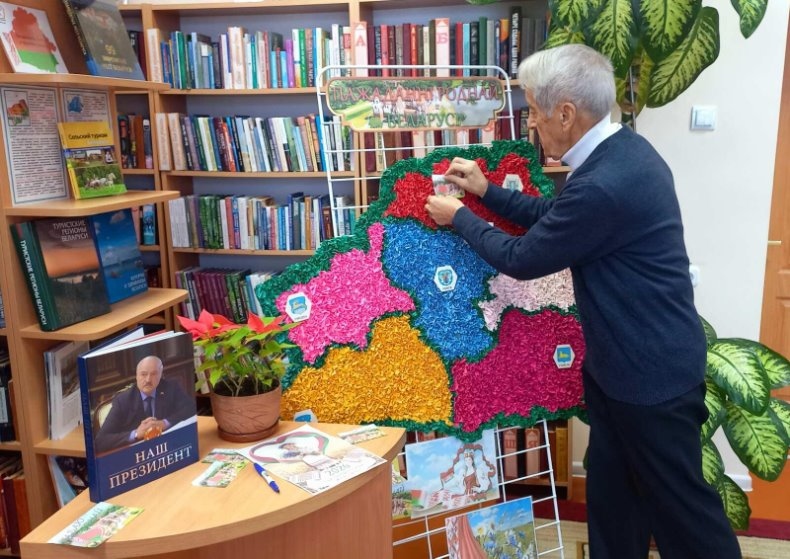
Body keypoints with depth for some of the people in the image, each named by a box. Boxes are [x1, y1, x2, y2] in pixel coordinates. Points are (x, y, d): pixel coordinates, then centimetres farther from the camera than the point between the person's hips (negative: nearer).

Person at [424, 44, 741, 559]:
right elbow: (554, 217, 14)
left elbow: (522, 259, -18)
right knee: (611, 486, 22)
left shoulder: (603, 185, -31)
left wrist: (459, 217, -3)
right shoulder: (621, 150, 1)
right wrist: (486, 190, 12)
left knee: (678, 498, 11)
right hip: (625, 360, 10)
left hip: (650, 371, -9)